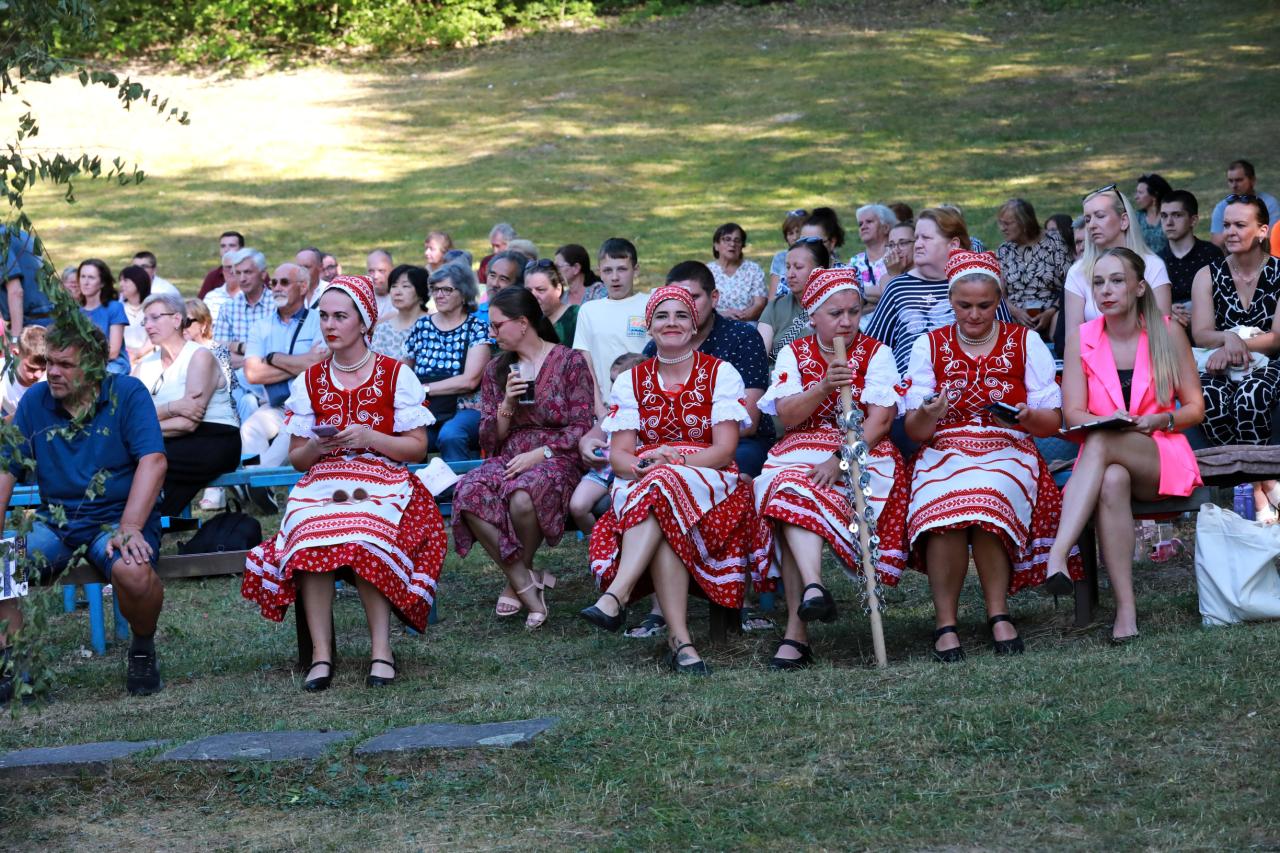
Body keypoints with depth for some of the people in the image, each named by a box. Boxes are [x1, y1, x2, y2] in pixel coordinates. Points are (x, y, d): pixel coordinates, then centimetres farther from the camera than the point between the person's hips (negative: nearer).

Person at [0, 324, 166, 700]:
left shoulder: (127, 394, -4)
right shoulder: (35, 401, 7)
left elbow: (152, 462, -14)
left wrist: (129, 529, -26)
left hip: (115, 516, -4)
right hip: (54, 521, 4)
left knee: (134, 572, -36)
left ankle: (143, 651, -5)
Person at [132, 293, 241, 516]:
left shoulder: (199, 357, -3)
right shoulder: (145, 365, 14)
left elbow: (189, 423, -14)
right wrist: (171, 408, -18)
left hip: (213, 442, -5)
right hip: (171, 443, 5)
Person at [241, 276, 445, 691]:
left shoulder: (396, 375, 5)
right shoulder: (309, 381, 14)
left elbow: (417, 447, 2)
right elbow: (297, 458, 15)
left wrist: (369, 438, -13)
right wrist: (316, 447, -8)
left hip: (383, 482, -2)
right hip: (322, 484, 2)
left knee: (363, 537, -37)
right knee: (310, 537, -33)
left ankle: (381, 649, -30)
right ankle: (321, 653, -32)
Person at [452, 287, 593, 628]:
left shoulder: (570, 362, 3)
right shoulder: (496, 370, 17)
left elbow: (581, 428, -3)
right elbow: (489, 440, 14)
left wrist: (539, 454, -15)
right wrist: (508, 404, -4)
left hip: (556, 459, -4)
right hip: (508, 459, 4)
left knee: (522, 497, -40)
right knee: (469, 495, -32)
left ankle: (516, 581, -11)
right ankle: (527, 584, -21)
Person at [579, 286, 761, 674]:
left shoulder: (720, 374, 6)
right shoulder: (631, 381, 13)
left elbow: (724, 449, -5)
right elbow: (619, 455, 4)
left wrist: (671, 461, -21)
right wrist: (641, 466, -21)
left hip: (709, 485, -2)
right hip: (641, 485, 2)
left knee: (663, 486, -38)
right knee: (663, 521, -36)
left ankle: (614, 597, -51)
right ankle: (680, 639, -47)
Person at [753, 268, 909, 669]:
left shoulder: (876, 353, 4)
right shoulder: (794, 354, 12)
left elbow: (880, 419, -7)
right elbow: (788, 416, -2)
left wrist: (841, 460, -21)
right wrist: (823, 388, -22)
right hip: (801, 453, 2)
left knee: (797, 499, -32)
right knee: (790, 489, -34)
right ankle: (812, 587, -52)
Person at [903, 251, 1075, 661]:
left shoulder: (1025, 342, 10)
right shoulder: (929, 346, 11)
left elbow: (1052, 422, 6)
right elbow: (914, 431, 5)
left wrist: (1026, 418, -17)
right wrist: (927, 415, -19)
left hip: (1008, 452, -1)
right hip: (944, 454, 1)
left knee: (985, 498, -36)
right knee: (942, 504, -35)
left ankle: (998, 613, -25)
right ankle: (945, 623, -29)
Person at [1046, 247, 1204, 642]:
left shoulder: (1168, 333, 3)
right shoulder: (1081, 340, 5)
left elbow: (1195, 408, 5)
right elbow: (1073, 414, -1)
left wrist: (1159, 421, -16)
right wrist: (1111, 420, -22)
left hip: (1164, 459, -1)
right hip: (1107, 460, 1)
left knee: (1100, 443, -35)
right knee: (1112, 481, -38)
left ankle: (1057, 557, -50)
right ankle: (1125, 609, -42)